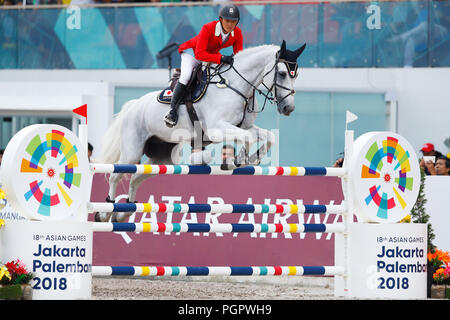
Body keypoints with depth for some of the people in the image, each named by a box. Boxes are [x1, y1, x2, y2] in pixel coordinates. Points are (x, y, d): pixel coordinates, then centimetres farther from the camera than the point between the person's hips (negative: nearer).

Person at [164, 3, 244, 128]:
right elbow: (199, 54, -41)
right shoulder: (208, 28, -34)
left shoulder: (237, 33, -18)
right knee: (186, 75, -30)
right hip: (192, 51, -6)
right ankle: (173, 109, -26)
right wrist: (221, 58, -50)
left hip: (212, 55, 7)